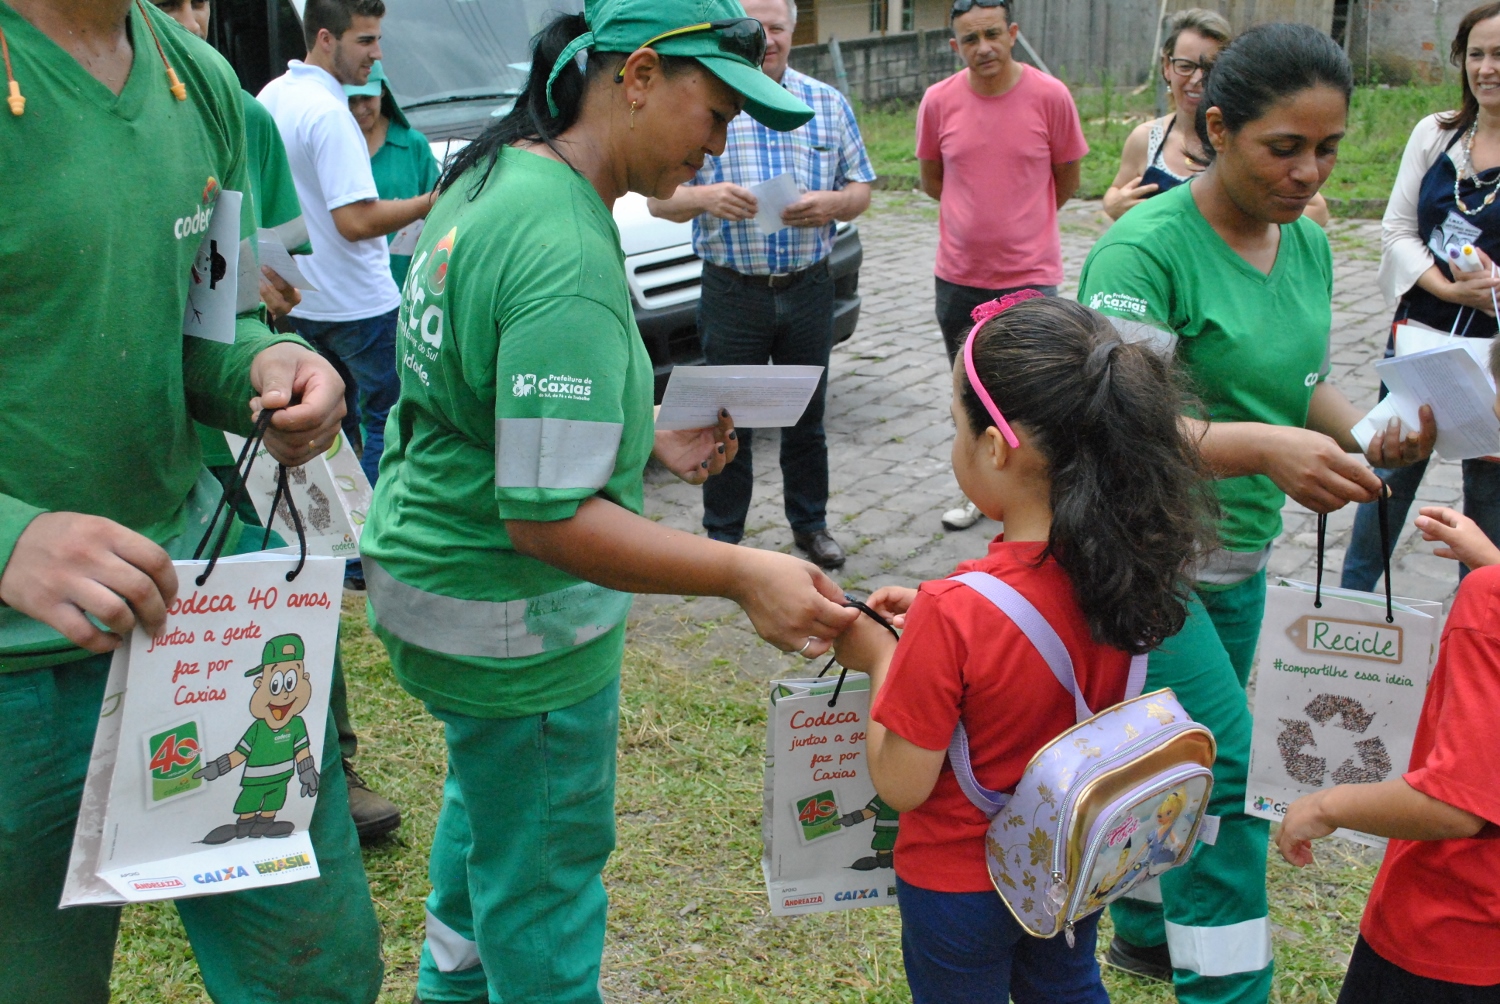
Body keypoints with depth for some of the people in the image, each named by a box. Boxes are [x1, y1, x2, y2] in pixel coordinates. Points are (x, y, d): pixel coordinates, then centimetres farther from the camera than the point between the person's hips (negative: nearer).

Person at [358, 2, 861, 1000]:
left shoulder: (491, 174, 3)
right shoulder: (568, 260, -29)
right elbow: (547, 517, -32)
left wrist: (648, 441, 10)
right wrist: (741, 572, -36)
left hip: (425, 562, 11)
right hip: (510, 621, -11)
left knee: (490, 794, 32)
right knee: (546, 868, 8)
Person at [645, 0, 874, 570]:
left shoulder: (827, 104, 8)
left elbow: (861, 189, 10)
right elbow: (658, 199, -2)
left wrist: (831, 204, -14)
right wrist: (705, 197, -23)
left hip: (808, 288, 3)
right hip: (733, 292, -2)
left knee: (807, 416, 13)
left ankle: (810, 523, 30)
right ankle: (723, 536, 19)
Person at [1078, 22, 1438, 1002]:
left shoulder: (1308, 243, 4)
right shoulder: (1147, 249, -21)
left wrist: (1369, 433, -5)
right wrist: (1263, 448, -38)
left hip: (1238, 556, 8)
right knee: (1228, 773, -11)